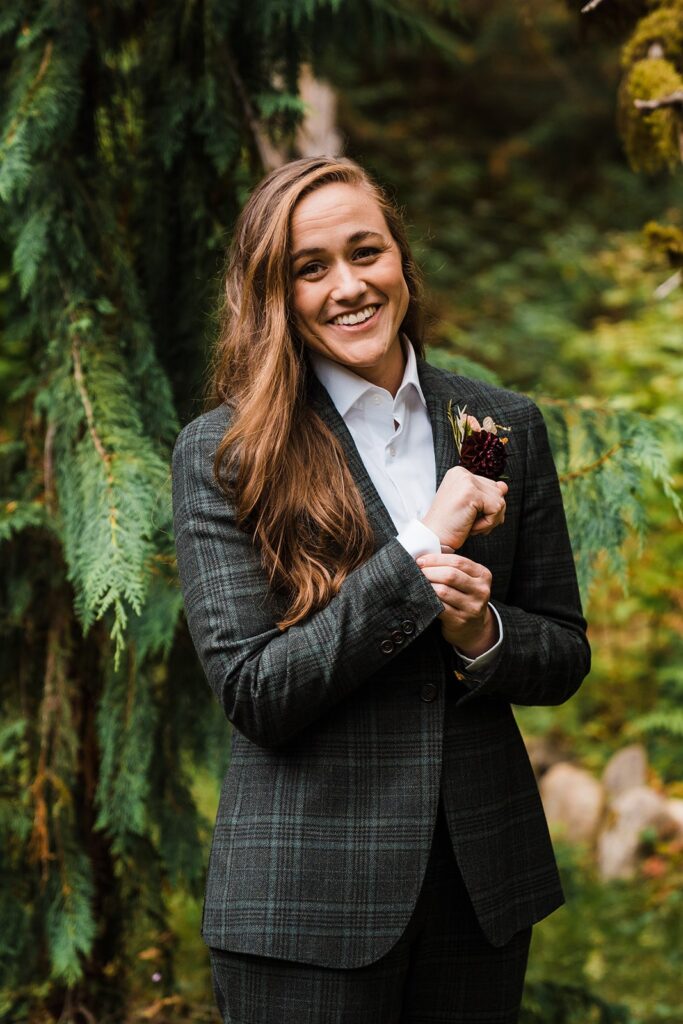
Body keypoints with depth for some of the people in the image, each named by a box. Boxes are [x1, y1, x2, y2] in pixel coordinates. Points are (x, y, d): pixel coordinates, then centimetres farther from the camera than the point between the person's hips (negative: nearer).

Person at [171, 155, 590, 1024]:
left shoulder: (505, 427, 5)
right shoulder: (221, 454, -7)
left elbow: (565, 657, 9)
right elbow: (253, 694, -13)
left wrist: (483, 634, -13)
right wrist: (420, 552, -18)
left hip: (484, 880, 4)